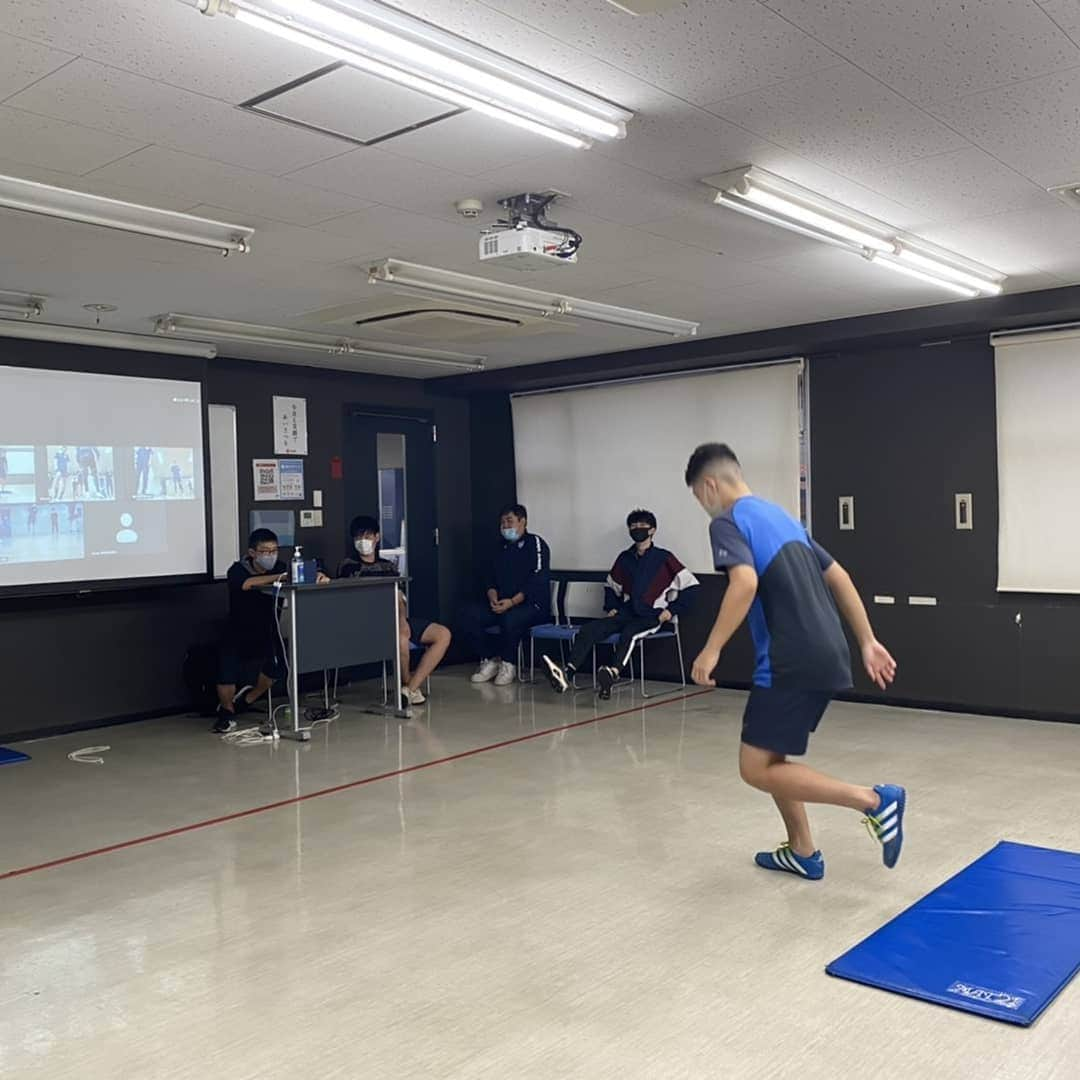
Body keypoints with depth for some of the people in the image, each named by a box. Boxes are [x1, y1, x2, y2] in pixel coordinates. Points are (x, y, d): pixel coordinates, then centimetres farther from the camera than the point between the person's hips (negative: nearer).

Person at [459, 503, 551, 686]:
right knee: (469, 615, -16)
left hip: (533, 604, -7)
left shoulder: (535, 543, -3)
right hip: (502, 604, 7)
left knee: (510, 618, -39)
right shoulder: (503, 548, 21)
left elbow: (538, 581, -14)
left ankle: (508, 664, -13)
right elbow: (492, 580, 17)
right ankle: (490, 659, -4)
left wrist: (512, 602, -22)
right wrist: (493, 599, -6)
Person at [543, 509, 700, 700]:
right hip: (626, 613, 5)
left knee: (630, 632, -39)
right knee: (589, 629, -20)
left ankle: (613, 674, -60)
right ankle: (567, 674, -38)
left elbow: (690, 584, 0)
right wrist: (611, 607, 14)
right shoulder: (624, 558, 14)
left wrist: (672, 610, -6)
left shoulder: (664, 558, -1)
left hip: (652, 617, -5)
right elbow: (612, 585, 29)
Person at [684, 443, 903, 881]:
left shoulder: (727, 522, -6)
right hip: (826, 656, 9)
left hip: (791, 662, -9)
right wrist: (867, 642, 23)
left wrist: (712, 650, -19)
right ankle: (803, 853, 27)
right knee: (770, 756, 21)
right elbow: (839, 577, 20)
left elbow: (745, 583, -25)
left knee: (757, 769, 0)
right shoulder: (779, 516, 20)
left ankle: (875, 800, -6)